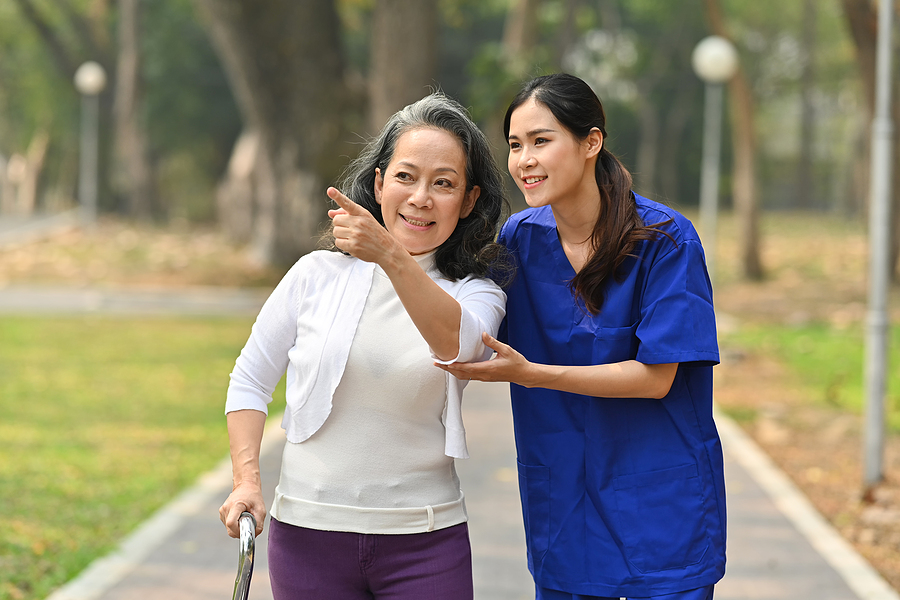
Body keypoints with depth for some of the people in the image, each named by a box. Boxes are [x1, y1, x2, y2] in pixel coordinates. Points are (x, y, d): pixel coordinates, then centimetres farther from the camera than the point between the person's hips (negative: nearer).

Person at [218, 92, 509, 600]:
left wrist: (390, 256, -38)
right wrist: (247, 479, -3)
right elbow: (250, 381, 11)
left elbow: (457, 341, -24)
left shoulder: (479, 294, 1)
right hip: (308, 534, 1)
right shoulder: (318, 275, 2)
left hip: (425, 543, 0)